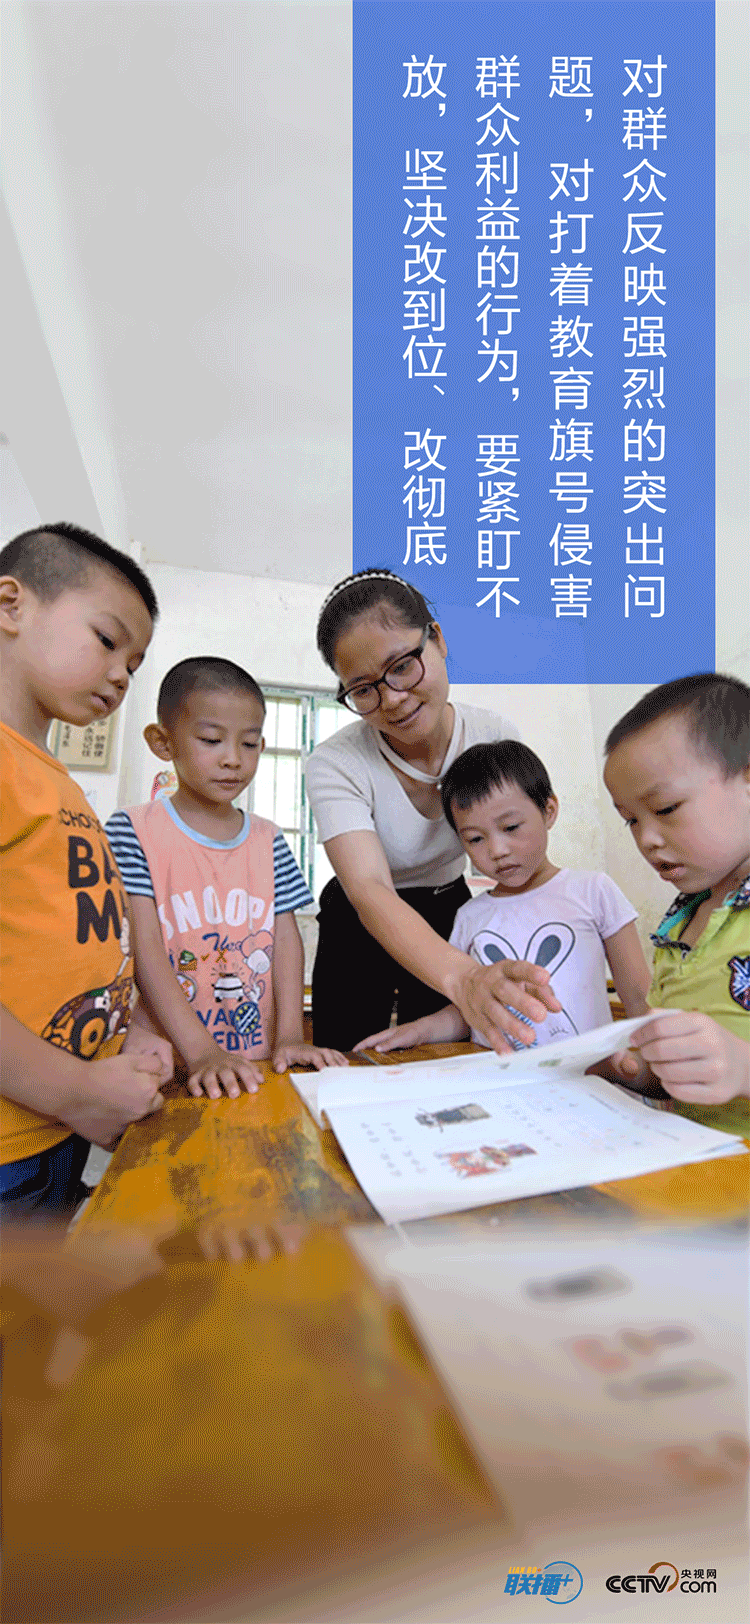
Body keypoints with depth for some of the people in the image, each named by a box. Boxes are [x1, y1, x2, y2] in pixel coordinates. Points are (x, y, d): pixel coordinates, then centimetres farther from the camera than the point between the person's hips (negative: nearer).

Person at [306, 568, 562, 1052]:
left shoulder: (497, 738, -17)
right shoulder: (335, 765, -26)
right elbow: (369, 890, -40)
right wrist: (463, 976, -59)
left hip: (450, 915, 2)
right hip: (362, 929, -2)